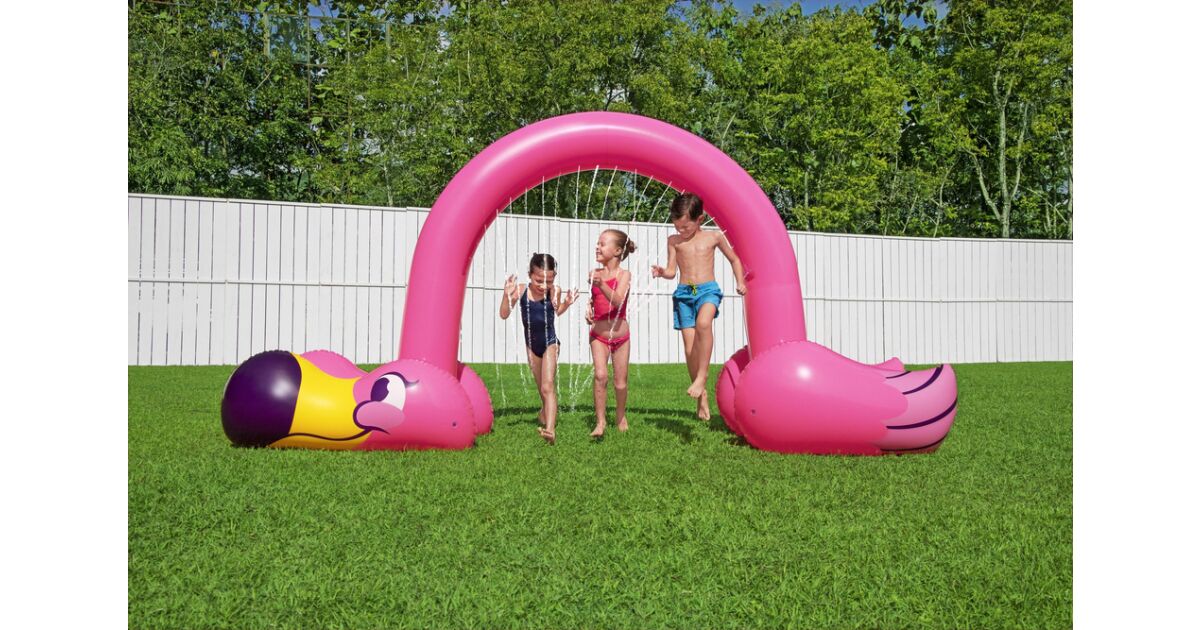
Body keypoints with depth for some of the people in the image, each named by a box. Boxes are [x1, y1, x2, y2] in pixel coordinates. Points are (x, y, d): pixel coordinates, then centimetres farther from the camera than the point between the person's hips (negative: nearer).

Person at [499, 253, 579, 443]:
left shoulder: (554, 292, -16)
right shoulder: (521, 290, -16)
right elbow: (504, 315, -11)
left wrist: (567, 303, -14)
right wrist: (507, 295, -27)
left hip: (550, 343, -3)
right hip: (531, 344, 3)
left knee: (547, 386, -17)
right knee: (542, 388, 19)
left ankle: (549, 430, -26)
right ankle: (547, 412, 48)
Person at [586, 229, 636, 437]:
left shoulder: (624, 274, -9)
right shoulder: (594, 273, 1)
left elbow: (618, 301, -25)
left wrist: (601, 284, -38)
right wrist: (589, 308, 0)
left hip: (619, 333, -2)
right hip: (598, 334, 2)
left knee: (620, 382, 7)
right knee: (600, 375, -16)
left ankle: (621, 417, 32)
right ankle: (600, 421, -6)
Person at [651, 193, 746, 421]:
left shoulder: (714, 237, 8)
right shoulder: (673, 241, 10)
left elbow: (734, 259, 21)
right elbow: (672, 271, 4)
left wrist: (740, 282, 9)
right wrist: (661, 272, -18)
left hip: (708, 290, -2)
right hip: (684, 293, 2)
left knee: (703, 323, -36)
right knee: (689, 348, -5)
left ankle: (702, 376, -25)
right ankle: (702, 397, 9)